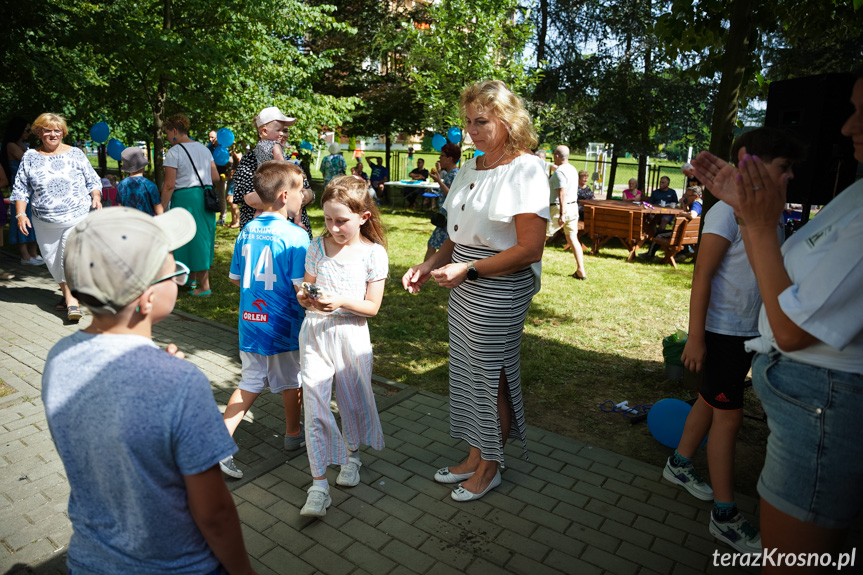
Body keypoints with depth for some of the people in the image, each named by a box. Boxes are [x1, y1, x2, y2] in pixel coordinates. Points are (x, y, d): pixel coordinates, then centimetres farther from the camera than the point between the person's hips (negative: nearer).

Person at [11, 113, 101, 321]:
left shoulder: (75, 154, 3)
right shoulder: (29, 157, 6)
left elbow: (93, 180, 6)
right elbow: (21, 189, 7)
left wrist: (96, 198, -12)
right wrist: (21, 214, -2)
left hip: (77, 218, -3)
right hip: (45, 223, 3)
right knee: (53, 260, 11)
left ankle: (71, 299, -6)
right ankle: (66, 293, 27)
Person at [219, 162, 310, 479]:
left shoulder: (246, 231, 2)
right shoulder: (295, 235, -18)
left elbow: (236, 279, 11)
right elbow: (302, 288, -20)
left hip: (250, 320, 5)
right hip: (284, 324, -5)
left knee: (250, 383, 17)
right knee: (291, 381, 17)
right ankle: (293, 434, 37)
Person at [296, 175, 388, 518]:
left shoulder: (374, 252, -7)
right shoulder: (318, 247, 2)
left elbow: (372, 307, -7)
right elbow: (306, 287, 10)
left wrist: (341, 301, -23)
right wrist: (305, 297, -13)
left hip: (351, 333, -1)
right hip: (314, 332, 2)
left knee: (353, 399, 14)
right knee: (315, 405, -3)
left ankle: (352, 454, 43)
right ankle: (318, 485, 6)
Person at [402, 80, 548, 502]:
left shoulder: (525, 169, -13)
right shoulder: (470, 168, 12)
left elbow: (530, 250, -19)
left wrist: (467, 269, -21)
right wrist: (429, 265, 3)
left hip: (501, 292, -8)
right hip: (464, 290, 8)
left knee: (492, 377, 5)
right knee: (466, 371, 16)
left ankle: (489, 468, 27)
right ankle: (474, 457, 35)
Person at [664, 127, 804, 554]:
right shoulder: (728, 212, -16)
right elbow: (702, 277, -19)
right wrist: (696, 337, -20)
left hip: (750, 332, 8)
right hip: (720, 331, -8)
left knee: (709, 403, 19)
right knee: (729, 416, -2)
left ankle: (679, 464, 38)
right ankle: (725, 517, 11)